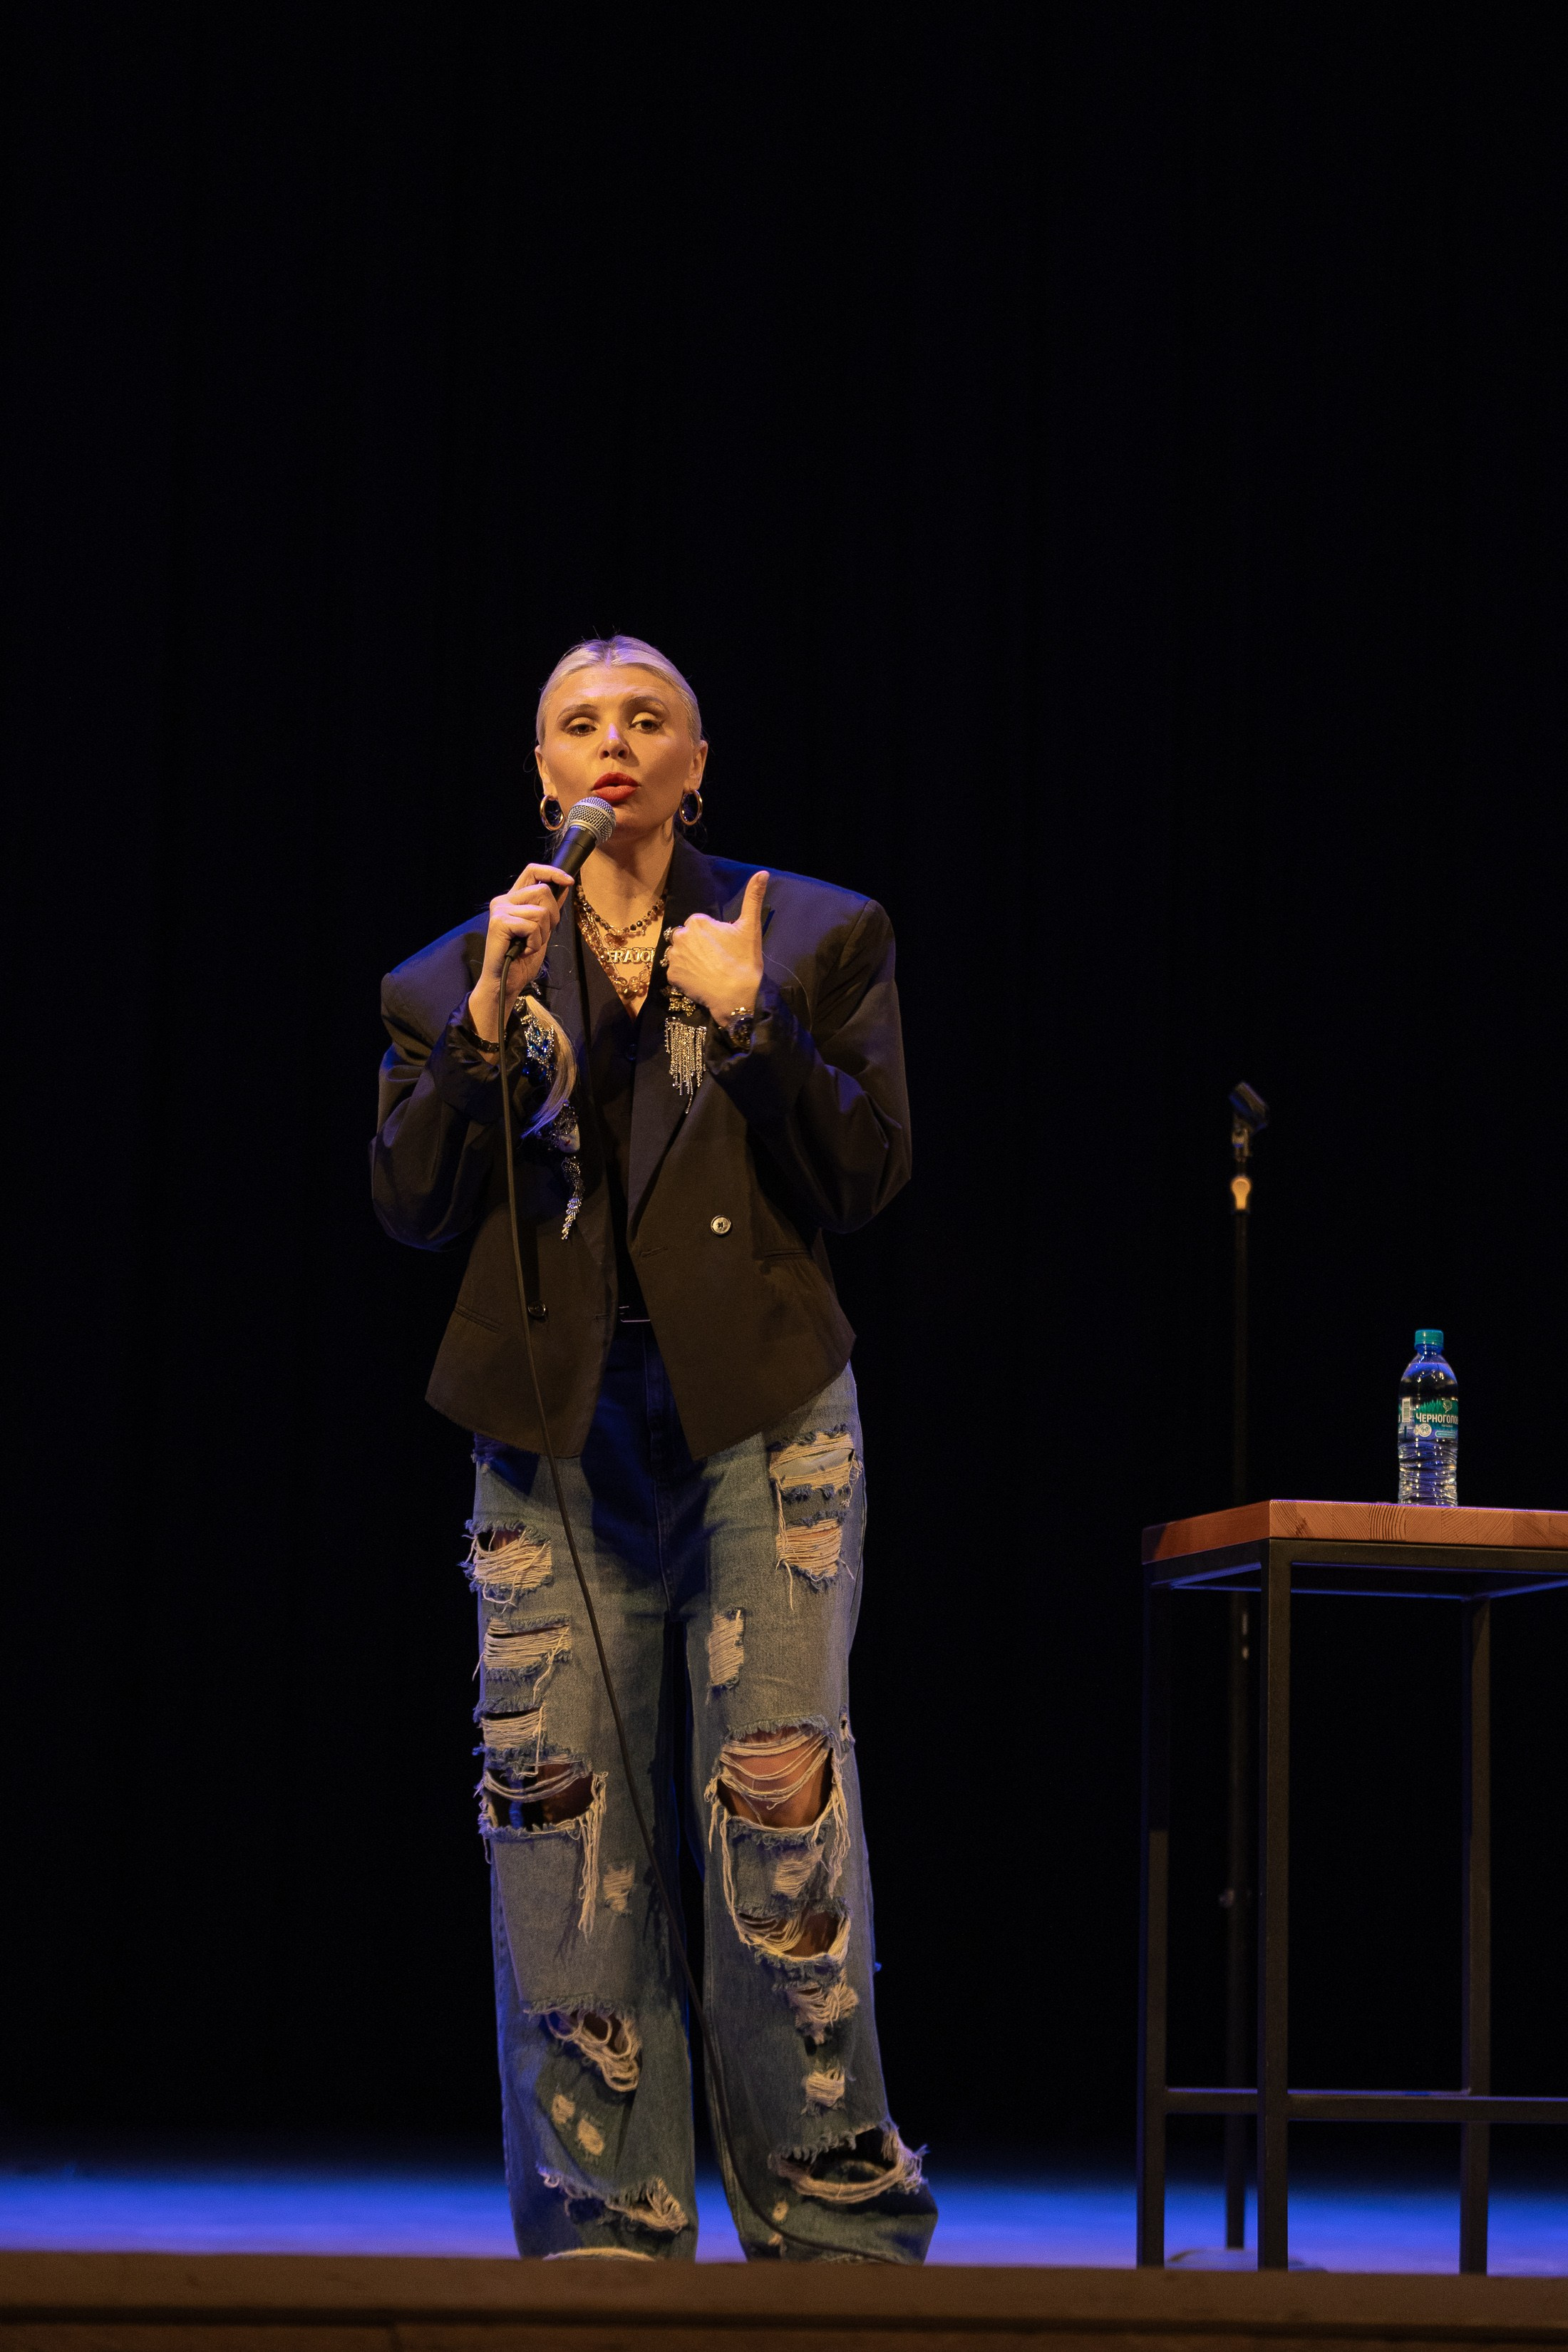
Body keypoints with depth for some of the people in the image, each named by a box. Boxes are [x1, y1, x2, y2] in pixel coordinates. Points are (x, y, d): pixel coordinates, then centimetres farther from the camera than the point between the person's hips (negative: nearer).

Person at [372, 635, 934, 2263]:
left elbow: (866, 1181, 1)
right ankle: (603, 2237, 7)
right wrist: (494, 1015, -8)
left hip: (756, 1418, -2)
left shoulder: (812, 938, 8)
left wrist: (754, 1019, -11)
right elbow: (410, 1202, 3)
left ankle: (837, 2226, 1)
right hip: (555, 1427, 2)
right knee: (563, 1829, -1)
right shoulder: (460, 972, 12)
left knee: (776, 1812, -9)